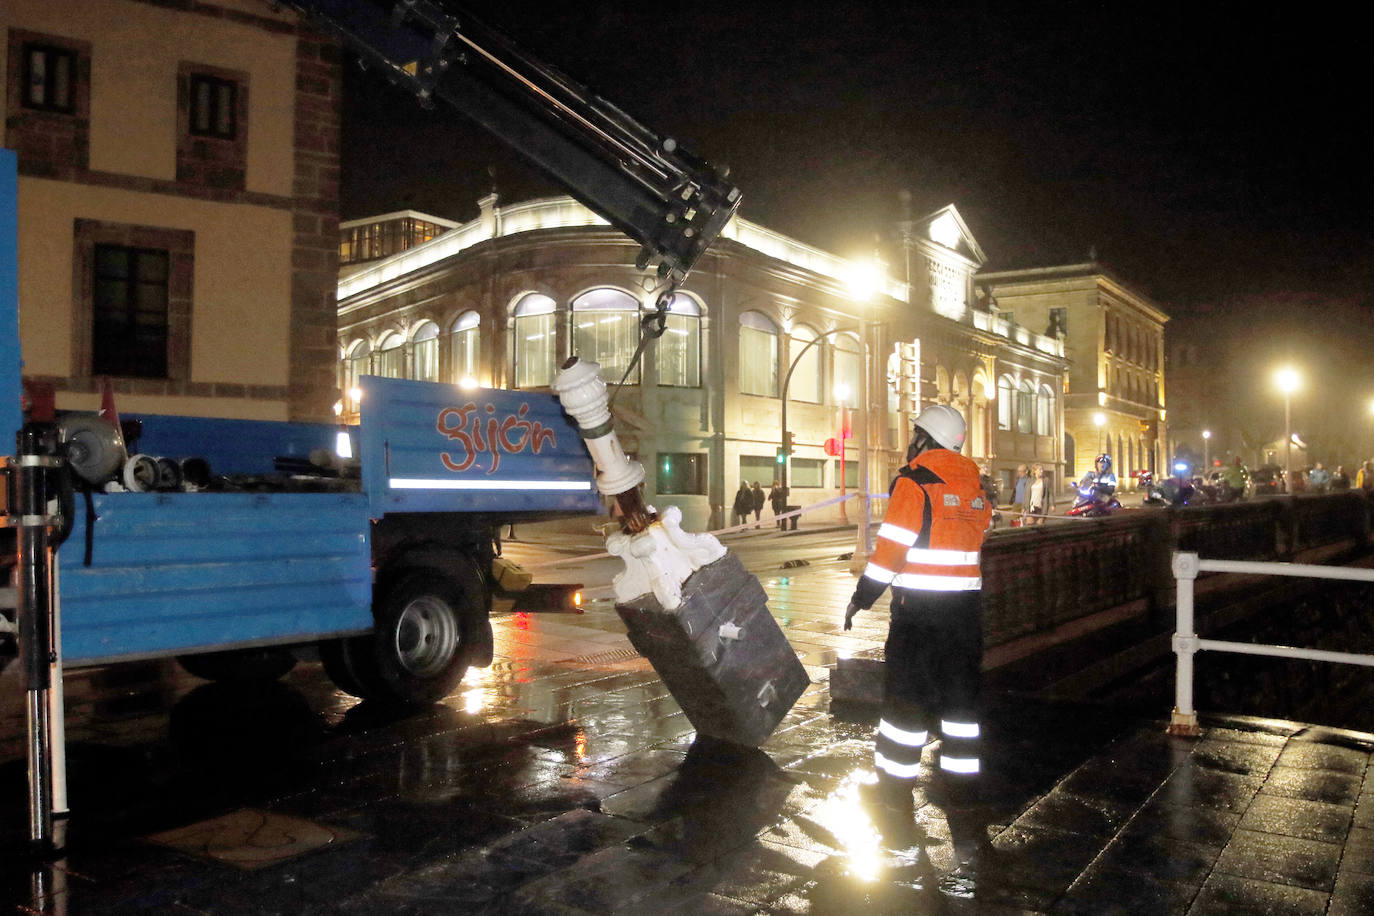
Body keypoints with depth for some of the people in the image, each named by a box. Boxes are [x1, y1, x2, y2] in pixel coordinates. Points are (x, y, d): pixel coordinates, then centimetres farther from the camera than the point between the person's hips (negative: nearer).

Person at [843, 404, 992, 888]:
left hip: (919, 612, -5)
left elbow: (891, 546, -14)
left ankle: (895, 800, 15)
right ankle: (962, 807, 14)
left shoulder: (913, 481, -11)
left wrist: (861, 598, -6)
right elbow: (977, 538, 15)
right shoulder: (974, 486, 8)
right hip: (966, 609, 6)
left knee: (906, 700, 5)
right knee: (961, 702, 11)